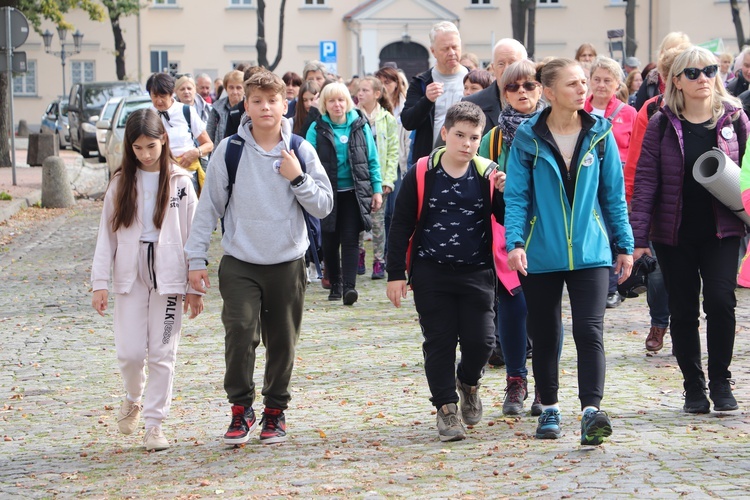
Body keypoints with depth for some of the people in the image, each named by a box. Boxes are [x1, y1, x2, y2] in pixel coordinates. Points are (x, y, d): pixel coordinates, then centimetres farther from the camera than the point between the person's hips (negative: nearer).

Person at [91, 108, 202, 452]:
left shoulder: (180, 181, 0)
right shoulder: (121, 182, 5)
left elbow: (192, 234, 1)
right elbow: (107, 233, 5)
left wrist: (195, 287, -1)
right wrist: (99, 282, -2)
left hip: (168, 275, -1)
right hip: (130, 275, 1)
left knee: (162, 353, -1)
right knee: (130, 352, -2)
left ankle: (155, 423, 8)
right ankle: (133, 399, 27)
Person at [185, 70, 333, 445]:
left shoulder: (300, 152, 1)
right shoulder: (229, 150, -1)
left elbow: (324, 206, 2)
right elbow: (209, 207, 2)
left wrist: (298, 178, -13)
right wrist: (196, 258, -1)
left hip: (287, 263, 1)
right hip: (240, 263, -1)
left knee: (282, 341, 7)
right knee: (240, 333, -16)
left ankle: (275, 410, 23)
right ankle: (241, 408, -2)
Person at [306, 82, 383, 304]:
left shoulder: (360, 125, 3)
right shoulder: (317, 129, 0)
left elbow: (372, 160, 6)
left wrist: (377, 189, 2)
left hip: (354, 192, 0)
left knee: (350, 239, -8)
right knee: (330, 241, 7)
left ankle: (349, 286, -13)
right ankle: (335, 284, 21)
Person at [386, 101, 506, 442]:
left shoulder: (488, 175, 0)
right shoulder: (422, 175, -4)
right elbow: (401, 226, 0)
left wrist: (506, 194, -17)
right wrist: (396, 273, -2)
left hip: (476, 273, 1)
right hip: (431, 274, -1)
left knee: (480, 340, -3)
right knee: (439, 342, 2)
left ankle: (468, 382, 28)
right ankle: (446, 406, 14)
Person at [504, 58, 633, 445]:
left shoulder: (599, 134, 4)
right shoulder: (528, 138, -2)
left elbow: (614, 193, 9)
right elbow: (516, 196, -3)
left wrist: (624, 245, 8)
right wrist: (515, 242, -16)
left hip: (590, 252, 0)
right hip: (541, 254, 0)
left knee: (589, 331, -13)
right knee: (544, 335, 10)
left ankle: (591, 412, -18)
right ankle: (549, 409, 24)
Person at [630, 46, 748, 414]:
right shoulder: (662, 125, 0)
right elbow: (645, 180, -2)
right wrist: (637, 236, -9)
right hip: (674, 232, 0)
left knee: (720, 301, -13)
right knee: (683, 311, 4)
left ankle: (721, 383, 3)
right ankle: (694, 388, 16)